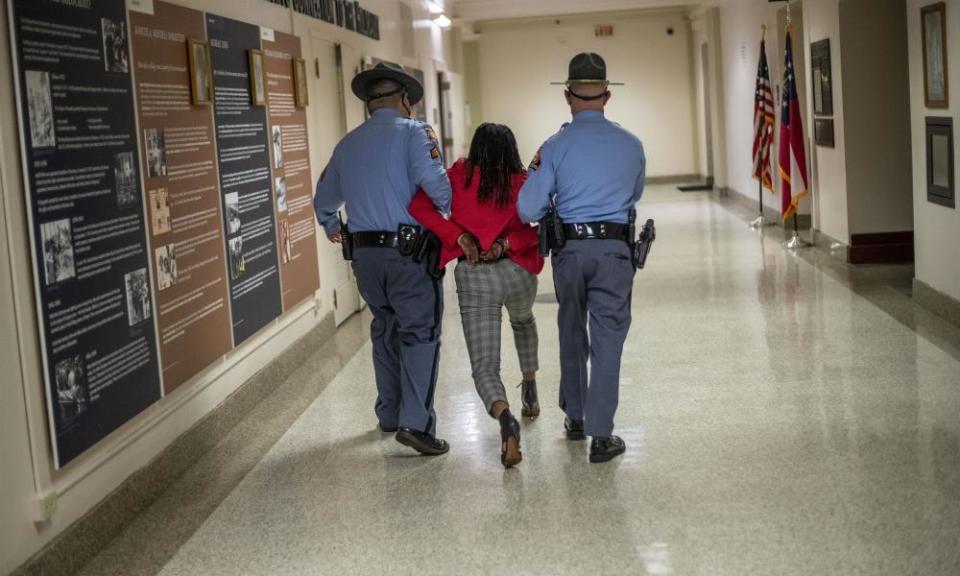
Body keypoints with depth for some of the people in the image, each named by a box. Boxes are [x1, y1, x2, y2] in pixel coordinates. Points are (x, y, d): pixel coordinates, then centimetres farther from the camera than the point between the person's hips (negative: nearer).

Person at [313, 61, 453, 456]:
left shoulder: (348, 144, 14)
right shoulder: (413, 133, -5)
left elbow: (323, 200, 26)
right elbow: (434, 182, -21)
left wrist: (331, 227, 46)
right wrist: (452, 215, -3)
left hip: (365, 253, 6)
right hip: (408, 251, -6)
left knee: (385, 330, 20)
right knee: (420, 333, -3)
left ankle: (389, 414, 29)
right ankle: (415, 422, -12)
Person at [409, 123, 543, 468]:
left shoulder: (460, 177, 2)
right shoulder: (524, 182, 2)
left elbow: (419, 206, -7)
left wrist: (458, 236, -8)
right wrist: (508, 242, -9)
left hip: (473, 277, -2)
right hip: (516, 272, 2)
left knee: (484, 367, -2)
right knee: (523, 321, 38)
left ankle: (506, 419, -30)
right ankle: (530, 393, 43)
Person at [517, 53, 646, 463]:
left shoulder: (556, 146, -5)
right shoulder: (631, 145, 2)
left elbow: (528, 210, -7)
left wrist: (536, 171, 11)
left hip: (569, 250, 1)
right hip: (613, 249, 0)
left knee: (572, 333, 19)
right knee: (607, 338, 2)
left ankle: (575, 416, 32)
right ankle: (600, 434, 2)